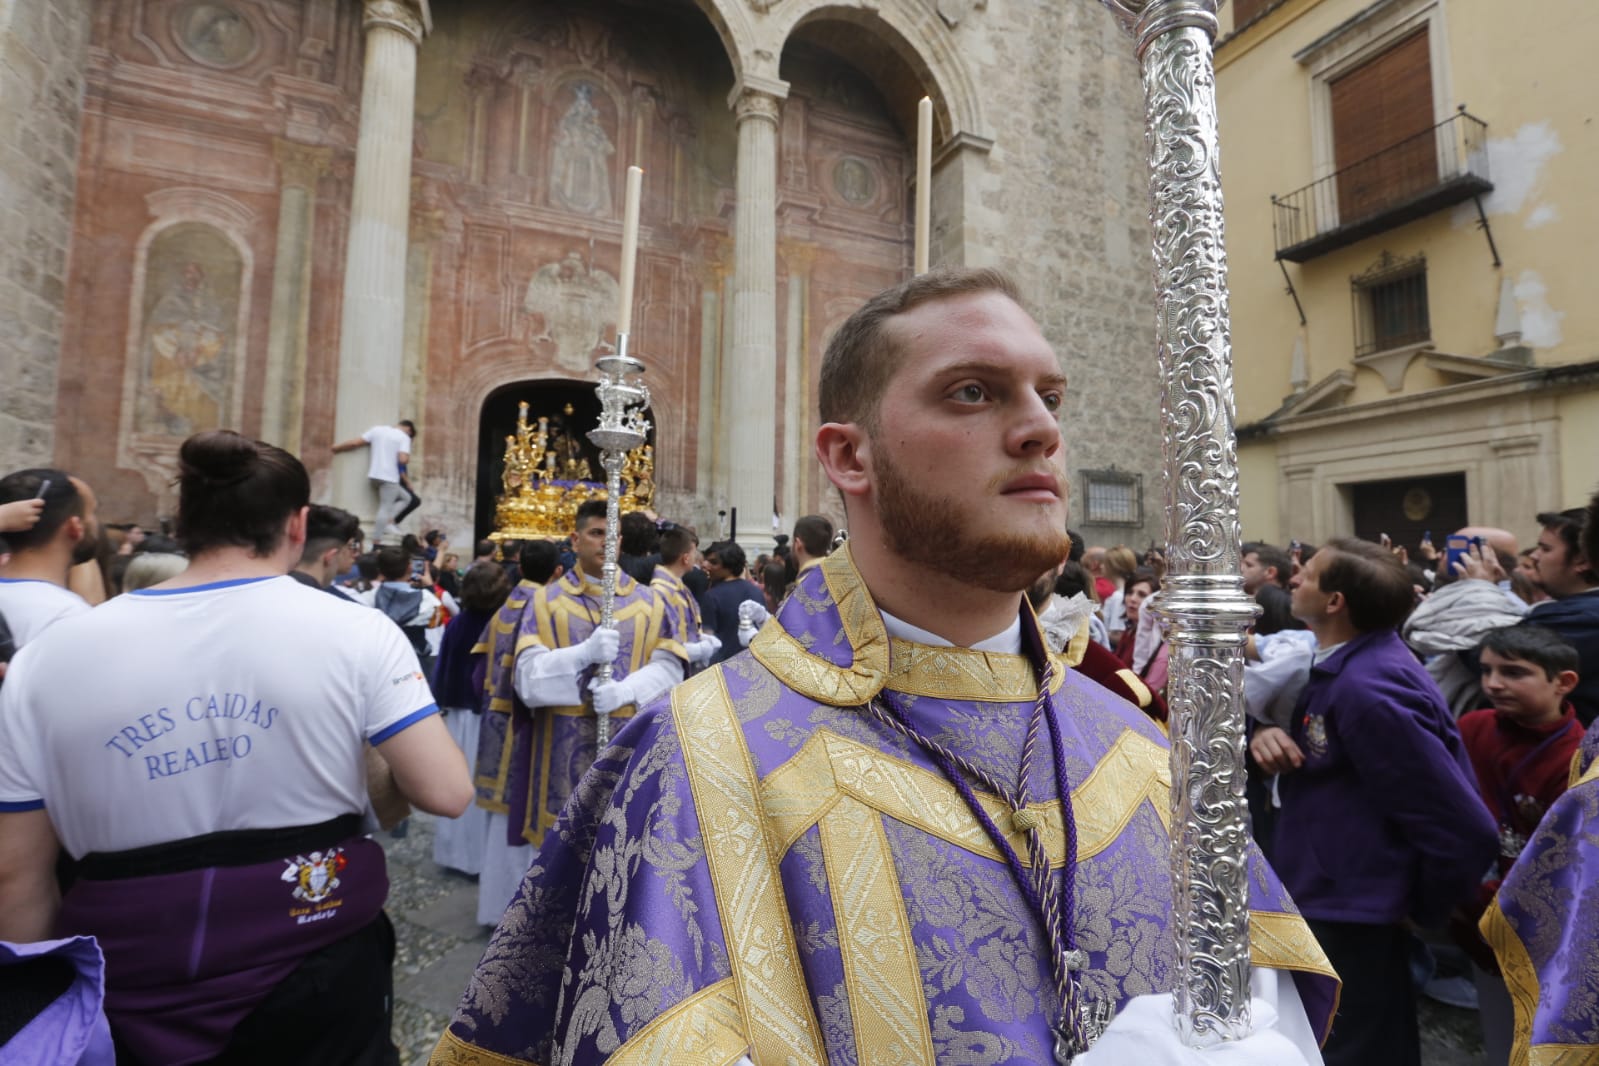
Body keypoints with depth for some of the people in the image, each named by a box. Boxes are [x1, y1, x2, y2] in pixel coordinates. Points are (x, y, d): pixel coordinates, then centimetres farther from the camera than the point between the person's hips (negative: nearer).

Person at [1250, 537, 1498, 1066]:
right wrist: (1266, 735, -9)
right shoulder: (1340, 664, 2)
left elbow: (1466, 830, -26)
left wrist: (1418, 909, -10)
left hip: (1349, 918, -9)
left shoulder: (1368, 689, -28)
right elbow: (1315, 750, 15)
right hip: (1326, 902, 9)